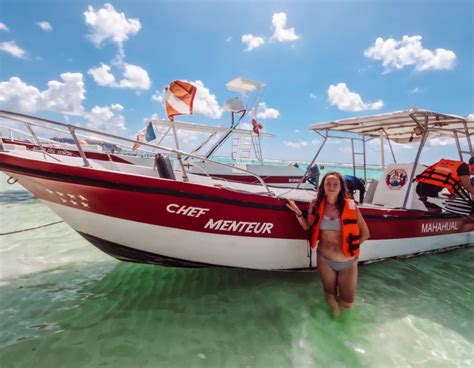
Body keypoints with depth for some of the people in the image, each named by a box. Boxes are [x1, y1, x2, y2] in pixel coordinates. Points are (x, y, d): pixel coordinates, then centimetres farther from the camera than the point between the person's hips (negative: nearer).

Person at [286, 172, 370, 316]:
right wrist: (298, 213, -8)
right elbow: (308, 228, 2)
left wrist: (352, 247, -5)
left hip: (348, 262, -1)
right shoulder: (316, 204, -6)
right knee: (331, 298, 19)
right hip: (324, 260, 1)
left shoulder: (350, 206, -10)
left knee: (347, 304, 12)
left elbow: (365, 233, 0)